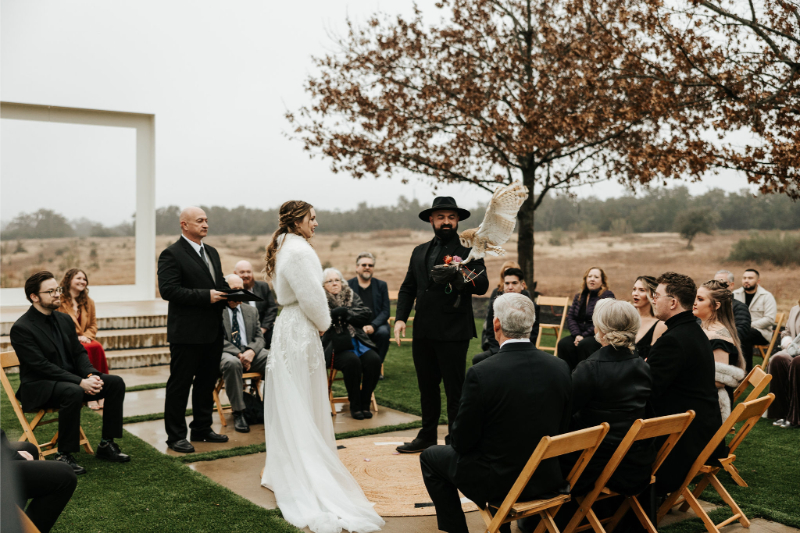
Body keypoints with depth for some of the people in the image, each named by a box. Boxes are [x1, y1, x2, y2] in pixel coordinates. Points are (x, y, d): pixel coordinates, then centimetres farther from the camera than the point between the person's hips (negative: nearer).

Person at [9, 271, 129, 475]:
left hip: (70, 379, 8)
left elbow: (79, 353, 9)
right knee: (73, 392, -38)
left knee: (116, 382, -10)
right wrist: (80, 382, -27)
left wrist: (91, 375, -13)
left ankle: (107, 445, -3)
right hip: (38, 387, -7)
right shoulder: (21, 328, -14)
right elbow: (42, 366, -21)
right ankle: (64, 456, -24)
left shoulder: (64, 320, 10)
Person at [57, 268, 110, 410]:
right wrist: (75, 338, -16)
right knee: (87, 350, -34)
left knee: (98, 347, -29)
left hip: (84, 339, 5)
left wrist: (86, 336, -6)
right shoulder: (59, 301, -2)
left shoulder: (88, 302, 17)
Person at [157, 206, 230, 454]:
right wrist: (206, 296, -22)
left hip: (213, 330, 8)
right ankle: (176, 435, 13)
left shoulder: (212, 252, 16)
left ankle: (202, 428, 30)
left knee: (207, 382, 17)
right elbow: (168, 290, -20)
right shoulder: (171, 254, -10)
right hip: (187, 332, -8)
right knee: (179, 384, 2)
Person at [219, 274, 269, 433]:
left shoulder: (251, 311, 18)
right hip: (226, 353, -4)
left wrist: (251, 351, -11)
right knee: (232, 363, -41)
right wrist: (238, 354, -19)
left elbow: (259, 338, 13)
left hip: (250, 352, 5)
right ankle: (238, 412, -28)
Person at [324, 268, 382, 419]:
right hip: (336, 344, -4)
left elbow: (367, 314, 2)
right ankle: (355, 406, -15)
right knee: (352, 361, -33)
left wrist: (346, 314, -6)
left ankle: (365, 403, -9)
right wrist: (343, 311, -10)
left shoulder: (351, 295, 16)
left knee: (373, 360, -24)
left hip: (357, 340, 4)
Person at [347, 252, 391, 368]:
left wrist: (373, 326, -15)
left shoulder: (381, 285, 13)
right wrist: (360, 328, -16)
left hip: (376, 326, 2)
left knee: (384, 332, -31)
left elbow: (386, 311, 4)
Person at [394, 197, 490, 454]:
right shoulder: (419, 252, 15)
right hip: (423, 332, 6)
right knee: (427, 387, 16)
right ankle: (427, 436, 30)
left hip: (453, 333, -6)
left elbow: (482, 285, -15)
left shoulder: (469, 250, -2)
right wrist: (401, 317, 3)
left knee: (455, 389, 1)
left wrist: (461, 277, -35)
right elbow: (408, 288, 17)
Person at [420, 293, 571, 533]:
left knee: (430, 457, 20)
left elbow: (462, 442, -15)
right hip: (548, 478, 5)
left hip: (497, 481, -5)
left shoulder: (480, 374, -24)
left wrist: (457, 440, 8)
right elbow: (562, 429, 2)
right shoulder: (560, 368, -9)